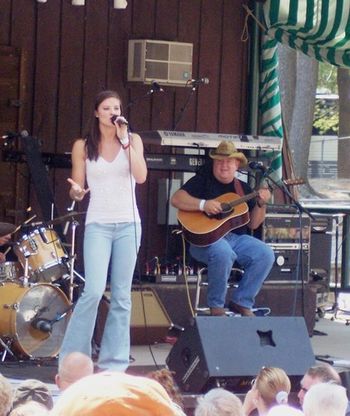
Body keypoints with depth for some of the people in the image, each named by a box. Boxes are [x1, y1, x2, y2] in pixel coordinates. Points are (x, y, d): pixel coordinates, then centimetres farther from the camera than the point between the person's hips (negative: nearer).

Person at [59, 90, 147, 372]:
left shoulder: (133, 140, 6)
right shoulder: (83, 146, 4)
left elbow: (141, 176, -9)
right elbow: (77, 189, 6)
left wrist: (125, 140, -12)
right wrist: (77, 192, -17)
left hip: (128, 224, 2)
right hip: (98, 224, -2)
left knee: (122, 295, 2)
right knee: (94, 291, -15)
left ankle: (114, 363, 6)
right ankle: (72, 359, -5)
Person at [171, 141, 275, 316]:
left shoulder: (243, 188, 17)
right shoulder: (203, 181, 4)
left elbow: (252, 224, 14)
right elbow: (176, 199, -9)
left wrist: (261, 204, -4)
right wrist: (203, 204, -22)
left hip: (236, 238, 5)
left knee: (265, 254, -19)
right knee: (223, 252, -38)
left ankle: (242, 303, -4)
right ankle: (216, 306, -16)